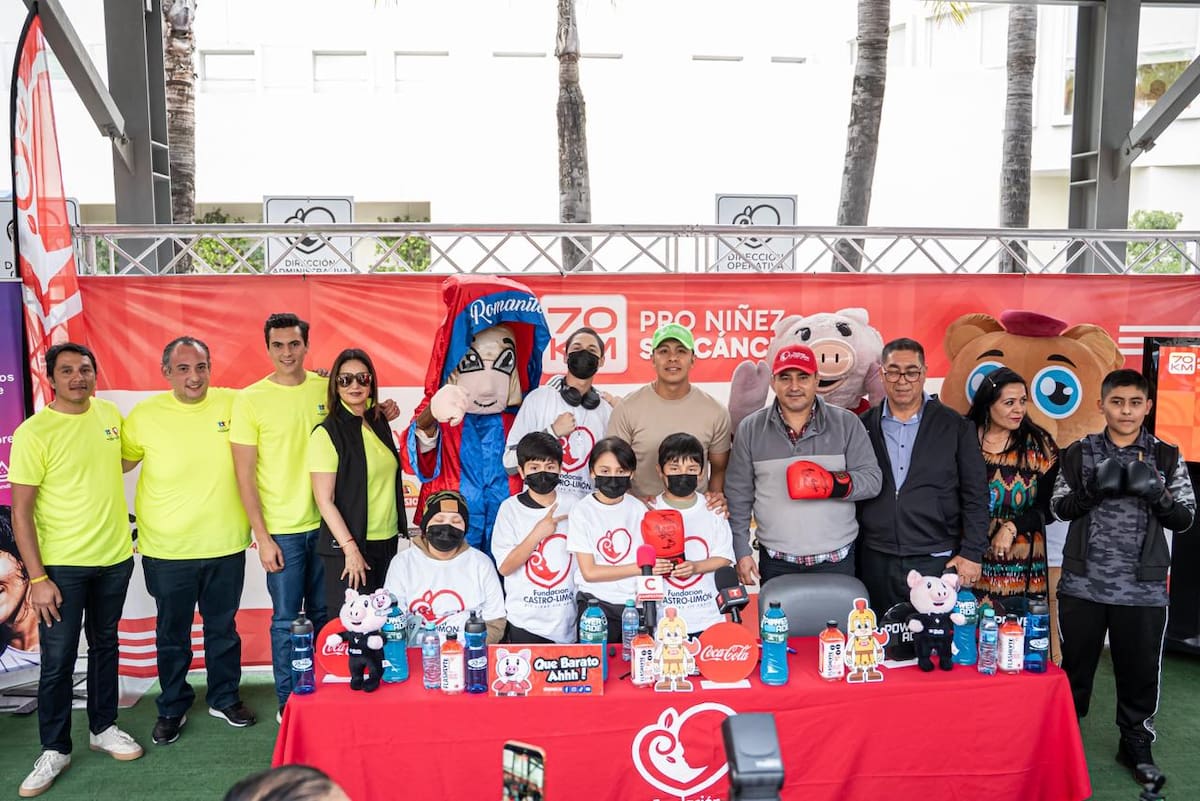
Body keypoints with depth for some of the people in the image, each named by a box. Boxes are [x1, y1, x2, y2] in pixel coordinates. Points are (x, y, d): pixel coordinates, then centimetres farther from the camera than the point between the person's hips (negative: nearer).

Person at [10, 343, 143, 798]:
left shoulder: (109, 413, 1)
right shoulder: (33, 432, -14)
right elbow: (20, 512, -13)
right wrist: (37, 578, -16)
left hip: (115, 558, 4)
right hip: (62, 565, -4)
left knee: (105, 645, 17)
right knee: (57, 660, 3)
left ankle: (103, 728, 33)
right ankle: (54, 750, 20)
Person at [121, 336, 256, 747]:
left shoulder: (232, 404, -6)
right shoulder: (145, 415, -8)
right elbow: (119, 462, 7)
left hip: (226, 544, 1)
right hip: (167, 549, -1)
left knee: (223, 629, 18)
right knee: (172, 635, 15)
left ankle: (224, 698, 37)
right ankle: (172, 707, 35)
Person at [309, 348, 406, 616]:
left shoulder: (380, 422, 8)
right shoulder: (326, 433, -10)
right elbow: (324, 500, -13)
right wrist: (350, 548, -15)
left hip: (388, 540, 6)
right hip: (349, 545, -6)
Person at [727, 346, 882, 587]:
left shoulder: (847, 423, 1)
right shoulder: (750, 429, 3)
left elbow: (872, 479, 0)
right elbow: (738, 495, 5)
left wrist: (836, 483, -20)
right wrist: (741, 552, 2)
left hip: (836, 560, 0)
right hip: (776, 562, 1)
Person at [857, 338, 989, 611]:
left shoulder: (956, 427, 3)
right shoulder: (863, 427, 6)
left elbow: (975, 496, 2)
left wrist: (971, 554, -4)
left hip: (937, 563, -1)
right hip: (876, 564, 1)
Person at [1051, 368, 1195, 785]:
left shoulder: (1166, 457, 2)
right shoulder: (1079, 452, 2)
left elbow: (1184, 519, 3)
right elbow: (1060, 508, 2)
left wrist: (1156, 493, -17)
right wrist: (1092, 487, -17)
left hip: (1143, 586, 0)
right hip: (1083, 582, 0)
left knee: (1140, 668, 9)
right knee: (1075, 663, 11)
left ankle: (1136, 744, 27)